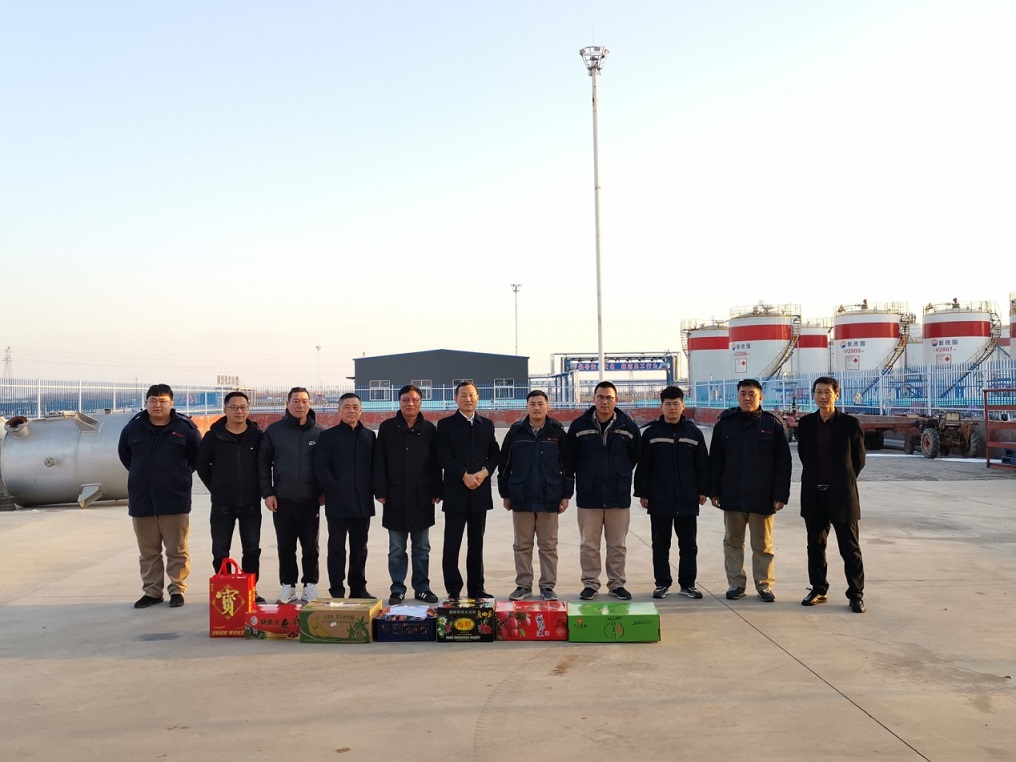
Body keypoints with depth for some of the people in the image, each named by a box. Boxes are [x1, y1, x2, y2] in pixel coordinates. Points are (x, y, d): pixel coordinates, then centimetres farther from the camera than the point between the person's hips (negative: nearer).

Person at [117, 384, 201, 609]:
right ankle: (152, 591, 20)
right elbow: (124, 455, 20)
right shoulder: (133, 428, 3)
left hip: (175, 500, -2)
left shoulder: (185, 427, -4)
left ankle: (177, 590, 14)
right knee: (148, 552, 10)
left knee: (177, 550, 4)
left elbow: (197, 456, 9)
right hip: (141, 500, 3)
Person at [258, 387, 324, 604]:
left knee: (310, 546, 7)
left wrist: (324, 491, 0)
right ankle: (288, 586, 17)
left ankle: (310, 586, 17)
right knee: (286, 546, 7)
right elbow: (263, 462, 3)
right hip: (282, 499, 0)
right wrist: (267, 492, -3)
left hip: (310, 499, 0)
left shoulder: (319, 433, 3)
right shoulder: (274, 430, 2)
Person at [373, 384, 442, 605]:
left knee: (422, 548, 9)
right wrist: (381, 492, -5)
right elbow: (379, 462, 1)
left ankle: (422, 588, 18)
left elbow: (435, 463, 4)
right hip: (395, 498, -1)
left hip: (422, 498, 1)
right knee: (397, 549, 6)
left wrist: (436, 492, -1)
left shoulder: (429, 429, 4)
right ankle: (397, 590, 14)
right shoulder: (387, 427, 2)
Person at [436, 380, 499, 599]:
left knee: (477, 543, 9)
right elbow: (443, 457, -8)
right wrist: (465, 475, -15)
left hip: (480, 491, 4)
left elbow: (494, 454, 10)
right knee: (452, 544, 0)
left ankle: (476, 588, 17)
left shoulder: (487, 424, 13)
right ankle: (453, 590, 7)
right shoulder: (445, 424, 1)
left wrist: (484, 472, -8)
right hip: (455, 493, -3)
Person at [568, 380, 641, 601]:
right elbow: (570, 458, 7)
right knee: (588, 545, 7)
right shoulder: (579, 425, -4)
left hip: (619, 496, 0)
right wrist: (584, 476, 9)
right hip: (588, 496, 0)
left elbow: (636, 455, 10)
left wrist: (620, 475, 11)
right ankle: (590, 583, 19)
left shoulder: (628, 426, -3)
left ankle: (617, 583, 22)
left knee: (617, 545, 10)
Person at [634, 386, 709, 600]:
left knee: (688, 543, 8)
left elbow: (702, 464, 6)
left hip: (687, 499, 1)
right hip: (659, 499, -1)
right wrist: (642, 493, -3)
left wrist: (703, 490, 2)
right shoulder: (651, 432, 0)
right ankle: (662, 583, 17)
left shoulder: (693, 432, 3)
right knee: (660, 543, 7)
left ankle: (687, 583, 18)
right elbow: (643, 466, 0)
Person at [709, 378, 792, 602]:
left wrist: (781, 494, -6)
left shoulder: (773, 424, -1)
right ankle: (736, 583, 20)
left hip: (762, 496, -2)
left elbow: (783, 462, -1)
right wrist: (714, 490, 1)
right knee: (733, 542, 10)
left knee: (763, 545, 8)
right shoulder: (725, 422, 3)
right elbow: (715, 460, 5)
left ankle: (764, 584, 19)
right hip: (732, 495, 2)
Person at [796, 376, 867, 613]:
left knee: (850, 547, 2)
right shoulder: (805, 424, 5)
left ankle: (856, 594, 10)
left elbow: (859, 459, 3)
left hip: (842, 496, -3)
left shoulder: (850, 424, -5)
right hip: (813, 495, 4)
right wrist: (816, 479, 12)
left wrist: (842, 482, 6)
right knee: (815, 545, 12)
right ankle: (818, 589, 24)